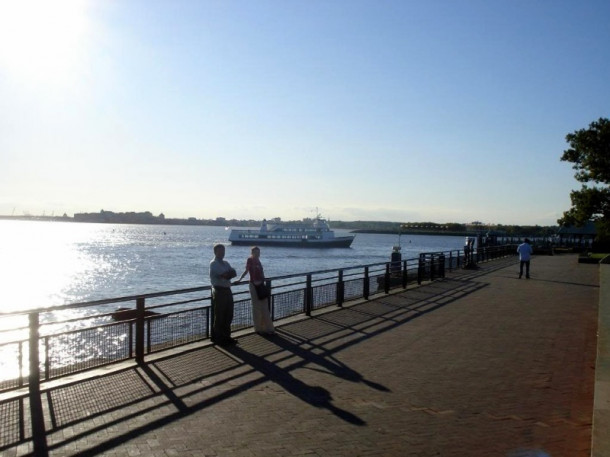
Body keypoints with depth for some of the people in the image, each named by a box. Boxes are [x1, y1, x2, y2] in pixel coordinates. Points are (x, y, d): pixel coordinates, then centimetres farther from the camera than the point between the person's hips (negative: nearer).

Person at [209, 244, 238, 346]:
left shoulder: (226, 263, 16)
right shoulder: (213, 264, -7)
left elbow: (233, 273, 7)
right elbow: (212, 277, -17)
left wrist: (231, 274, -11)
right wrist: (222, 276, -24)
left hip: (227, 291, 8)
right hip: (219, 291, -8)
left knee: (229, 315, 12)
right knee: (219, 316, -1)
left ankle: (226, 337, 23)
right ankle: (217, 338, 9)